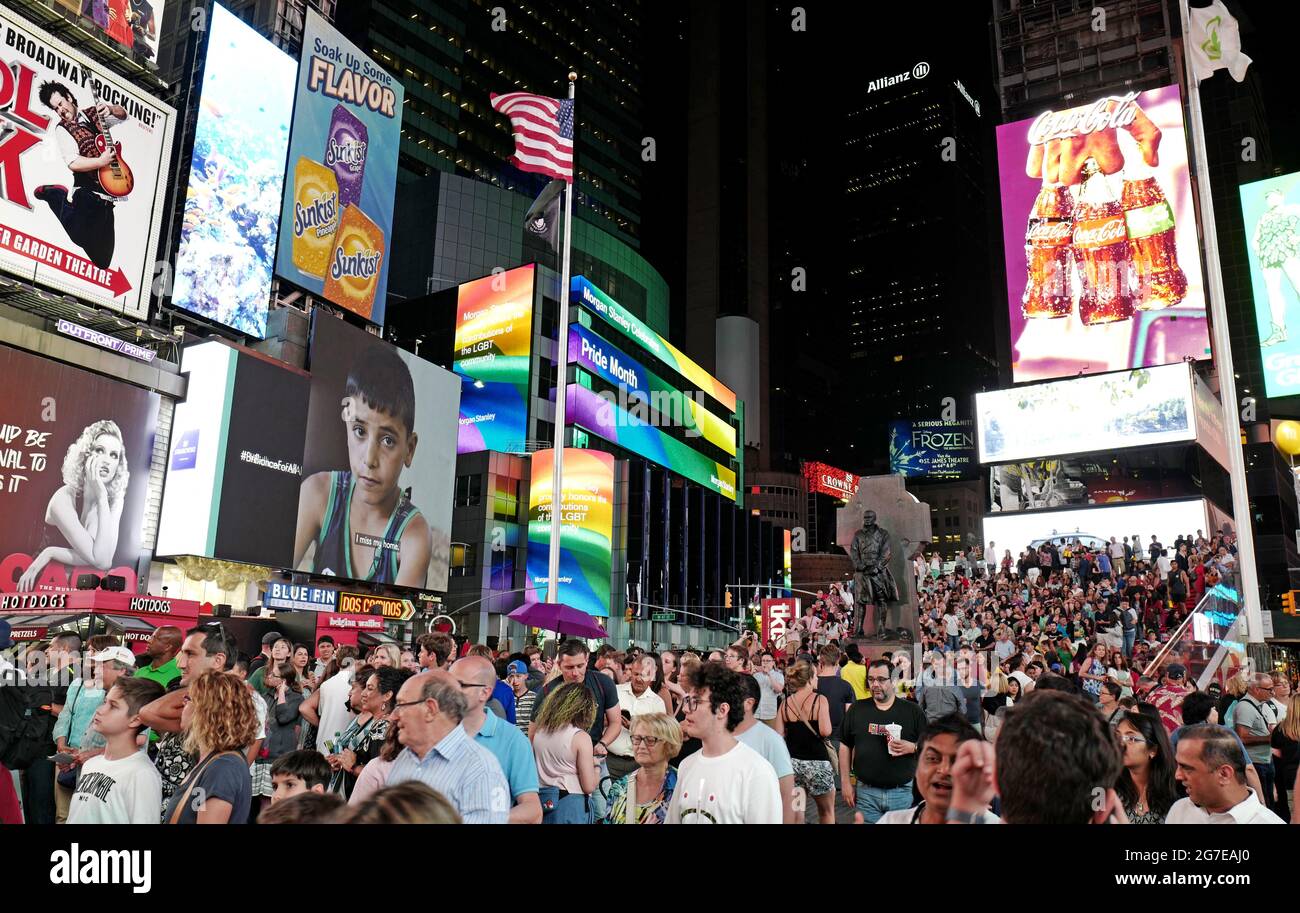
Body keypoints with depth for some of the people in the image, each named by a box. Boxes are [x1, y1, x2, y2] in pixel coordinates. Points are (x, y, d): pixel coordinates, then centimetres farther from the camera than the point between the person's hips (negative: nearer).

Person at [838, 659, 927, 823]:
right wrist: (845, 782, 5)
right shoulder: (857, 710, 5)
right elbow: (845, 746, 9)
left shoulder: (912, 711, 1)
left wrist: (912, 747, -16)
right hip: (866, 792, 1)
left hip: (903, 792, -1)